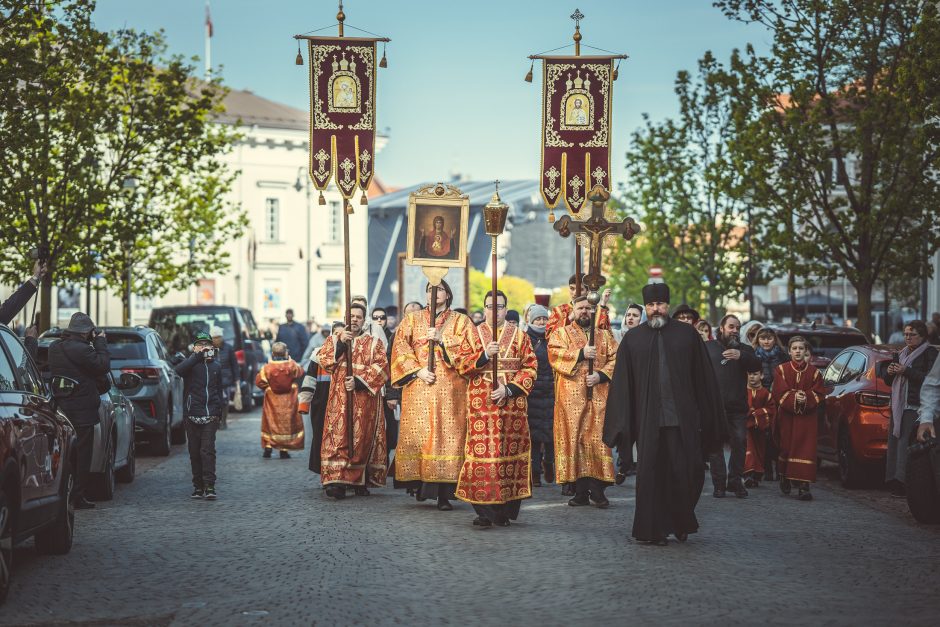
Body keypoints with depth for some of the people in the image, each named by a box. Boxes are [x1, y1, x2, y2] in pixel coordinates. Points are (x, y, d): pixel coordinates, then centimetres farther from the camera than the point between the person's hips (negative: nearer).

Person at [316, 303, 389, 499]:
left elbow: (381, 367, -4)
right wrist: (340, 343, -13)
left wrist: (359, 381, -14)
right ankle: (337, 481, -18)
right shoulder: (334, 340, 14)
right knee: (338, 437, -11)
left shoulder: (374, 343, 10)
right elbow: (322, 360, -2)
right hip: (339, 398, 0)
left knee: (363, 437, 0)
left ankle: (361, 482, 9)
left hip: (365, 399, 0)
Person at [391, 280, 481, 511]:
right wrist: (417, 370, -9)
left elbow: (473, 349, -2)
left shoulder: (461, 322, 11)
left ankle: (445, 494, -6)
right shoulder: (412, 320, 14)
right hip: (418, 388, 1)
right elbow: (400, 347, 5)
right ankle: (419, 481, 6)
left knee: (447, 434, -7)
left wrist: (443, 340, -11)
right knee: (417, 434, -6)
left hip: (450, 388, -1)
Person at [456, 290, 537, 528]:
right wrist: (484, 355, -15)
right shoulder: (473, 334, 10)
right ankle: (484, 512, -9)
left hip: (512, 403, 1)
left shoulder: (519, 335, 9)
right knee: (482, 451, -9)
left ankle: (505, 510, 5)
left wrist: (509, 389, -9)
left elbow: (530, 367, 3)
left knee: (511, 450, -1)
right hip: (481, 404, -1)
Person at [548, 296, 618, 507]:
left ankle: (597, 488, -2)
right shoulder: (562, 333, 11)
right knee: (574, 440, -5)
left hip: (598, 396, 1)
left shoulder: (605, 336, 17)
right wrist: (581, 354, -14)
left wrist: (601, 375, -9)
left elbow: (615, 359, 7)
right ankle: (580, 491, -1)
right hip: (571, 397, -1)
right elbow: (555, 353, -7)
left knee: (597, 439, -6)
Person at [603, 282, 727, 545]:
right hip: (648, 421, 0)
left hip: (683, 419, 0)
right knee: (651, 474, 1)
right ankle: (656, 530, 11)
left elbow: (704, 378, 6)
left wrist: (708, 419, 2)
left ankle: (682, 522, 21)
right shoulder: (633, 339, 8)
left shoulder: (687, 334, 7)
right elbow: (622, 384, 5)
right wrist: (623, 424, -3)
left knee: (686, 472, -1)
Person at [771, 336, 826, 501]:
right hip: (786, 417, 0)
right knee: (786, 448, 5)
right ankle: (784, 477, 31)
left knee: (805, 450, -8)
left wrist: (806, 399, -17)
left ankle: (803, 486, -12)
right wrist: (793, 398, -20)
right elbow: (778, 393, -5)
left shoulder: (813, 372, 4)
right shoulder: (781, 370, 2)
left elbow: (819, 394, 1)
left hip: (807, 418, 0)